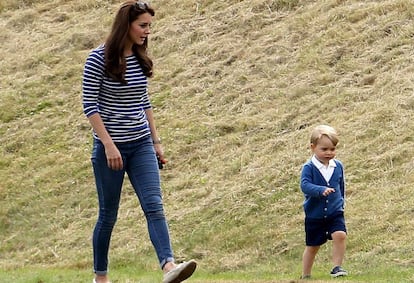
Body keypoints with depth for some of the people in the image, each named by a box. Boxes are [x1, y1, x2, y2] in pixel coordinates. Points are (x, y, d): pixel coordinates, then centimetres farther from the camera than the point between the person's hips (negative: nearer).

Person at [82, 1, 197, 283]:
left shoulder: (141, 59, 6)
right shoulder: (99, 58, -11)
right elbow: (90, 105, -12)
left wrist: (156, 140, 14)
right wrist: (108, 144, -18)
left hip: (141, 146, 5)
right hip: (110, 147, -5)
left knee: (154, 206, -13)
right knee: (108, 214, 6)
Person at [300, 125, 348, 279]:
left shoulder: (338, 166, 1)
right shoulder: (309, 167, -13)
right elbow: (305, 185, -28)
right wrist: (321, 190, -42)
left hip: (335, 212, 2)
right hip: (314, 214, -2)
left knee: (340, 235, -23)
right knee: (312, 246, 10)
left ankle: (337, 267, -12)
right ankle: (305, 275, 26)